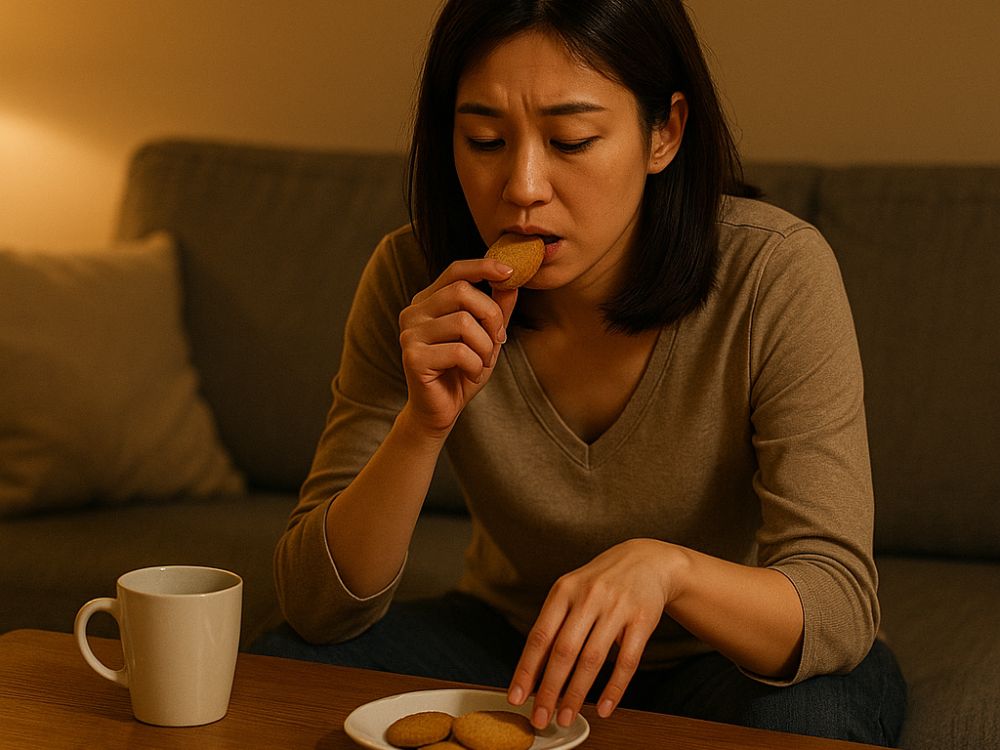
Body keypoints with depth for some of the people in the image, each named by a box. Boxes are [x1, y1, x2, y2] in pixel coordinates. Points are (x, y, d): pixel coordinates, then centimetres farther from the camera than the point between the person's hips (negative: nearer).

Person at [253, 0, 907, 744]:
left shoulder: (776, 274, -25)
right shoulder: (414, 280, -18)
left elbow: (840, 606, -28)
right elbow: (317, 606, -18)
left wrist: (665, 568, -48)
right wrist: (423, 426, -35)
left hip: (740, 656, -1)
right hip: (510, 639, 2)